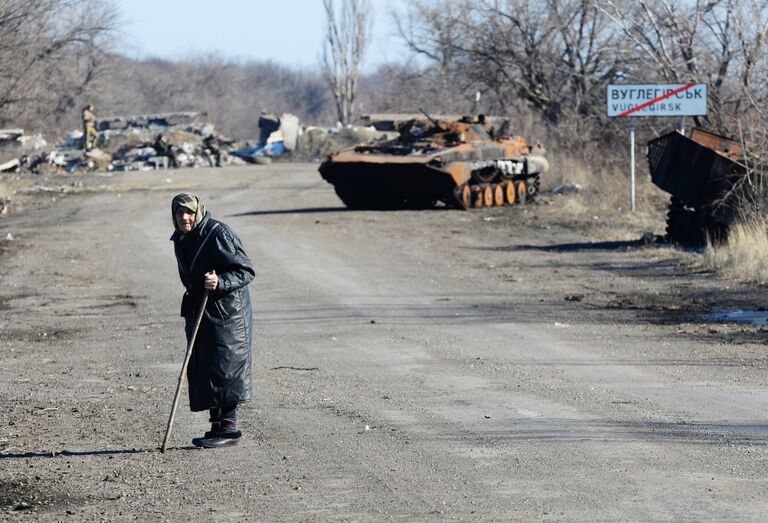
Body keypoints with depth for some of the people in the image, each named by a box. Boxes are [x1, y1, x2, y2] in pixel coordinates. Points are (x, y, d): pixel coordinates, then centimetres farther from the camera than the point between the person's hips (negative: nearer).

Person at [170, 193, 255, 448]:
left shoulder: (218, 234, -15)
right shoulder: (181, 240, 11)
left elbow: (246, 271, -17)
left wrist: (220, 282, -31)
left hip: (226, 313, -9)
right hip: (199, 313, 9)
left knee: (224, 369, -9)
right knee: (201, 370, 7)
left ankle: (229, 428, -4)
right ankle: (217, 425, 14)